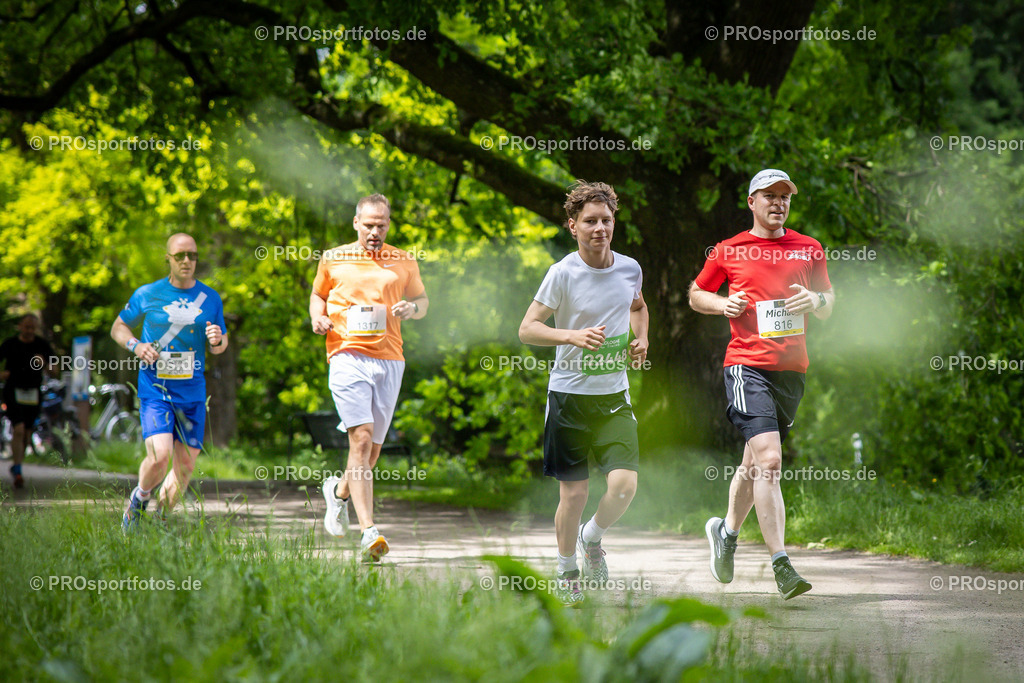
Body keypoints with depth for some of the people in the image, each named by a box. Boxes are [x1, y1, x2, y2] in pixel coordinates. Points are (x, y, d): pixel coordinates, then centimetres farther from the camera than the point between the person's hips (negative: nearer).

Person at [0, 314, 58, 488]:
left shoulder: (42, 345, 1)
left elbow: (55, 367, -2)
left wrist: (45, 363, -23)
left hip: (33, 394, 3)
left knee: (26, 433, 11)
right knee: (19, 430, -18)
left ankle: (16, 467, 32)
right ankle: (18, 470, -16)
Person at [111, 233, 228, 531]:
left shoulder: (210, 298, 7)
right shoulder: (147, 294, 1)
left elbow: (220, 347, 15)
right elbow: (118, 327, 12)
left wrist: (217, 340, -10)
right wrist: (136, 346, -8)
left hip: (192, 392, 3)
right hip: (154, 390, -3)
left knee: (185, 466, 4)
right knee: (159, 456, -19)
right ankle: (139, 499, 12)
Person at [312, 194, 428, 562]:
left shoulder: (404, 262, 11)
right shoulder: (333, 259, 8)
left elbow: (422, 300, 21)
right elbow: (318, 294, 22)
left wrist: (412, 308, -2)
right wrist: (318, 318, 1)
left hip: (389, 359, 3)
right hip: (348, 356, -3)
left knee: (373, 448, 10)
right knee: (361, 438, -17)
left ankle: (340, 491, 42)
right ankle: (369, 530, -21)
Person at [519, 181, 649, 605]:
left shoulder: (630, 269, 3)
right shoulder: (563, 274, -10)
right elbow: (527, 329, -10)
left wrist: (640, 339, 6)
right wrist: (573, 336, -24)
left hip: (614, 396, 3)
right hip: (569, 394, -3)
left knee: (624, 485, -12)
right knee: (574, 493, 0)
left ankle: (592, 538, 20)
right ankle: (566, 571, 23)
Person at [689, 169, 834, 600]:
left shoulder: (809, 249, 12)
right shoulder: (728, 251, 5)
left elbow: (828, 306, 19)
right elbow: (696, 294, 17)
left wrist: (816, 300, -5)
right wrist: (723, 305, -4)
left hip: (792, 369, 4)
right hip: (747, 365, -4)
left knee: (755, 462, 17)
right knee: (768, 459, -19)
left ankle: (727, 531, 43)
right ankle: (781, 565, -22)